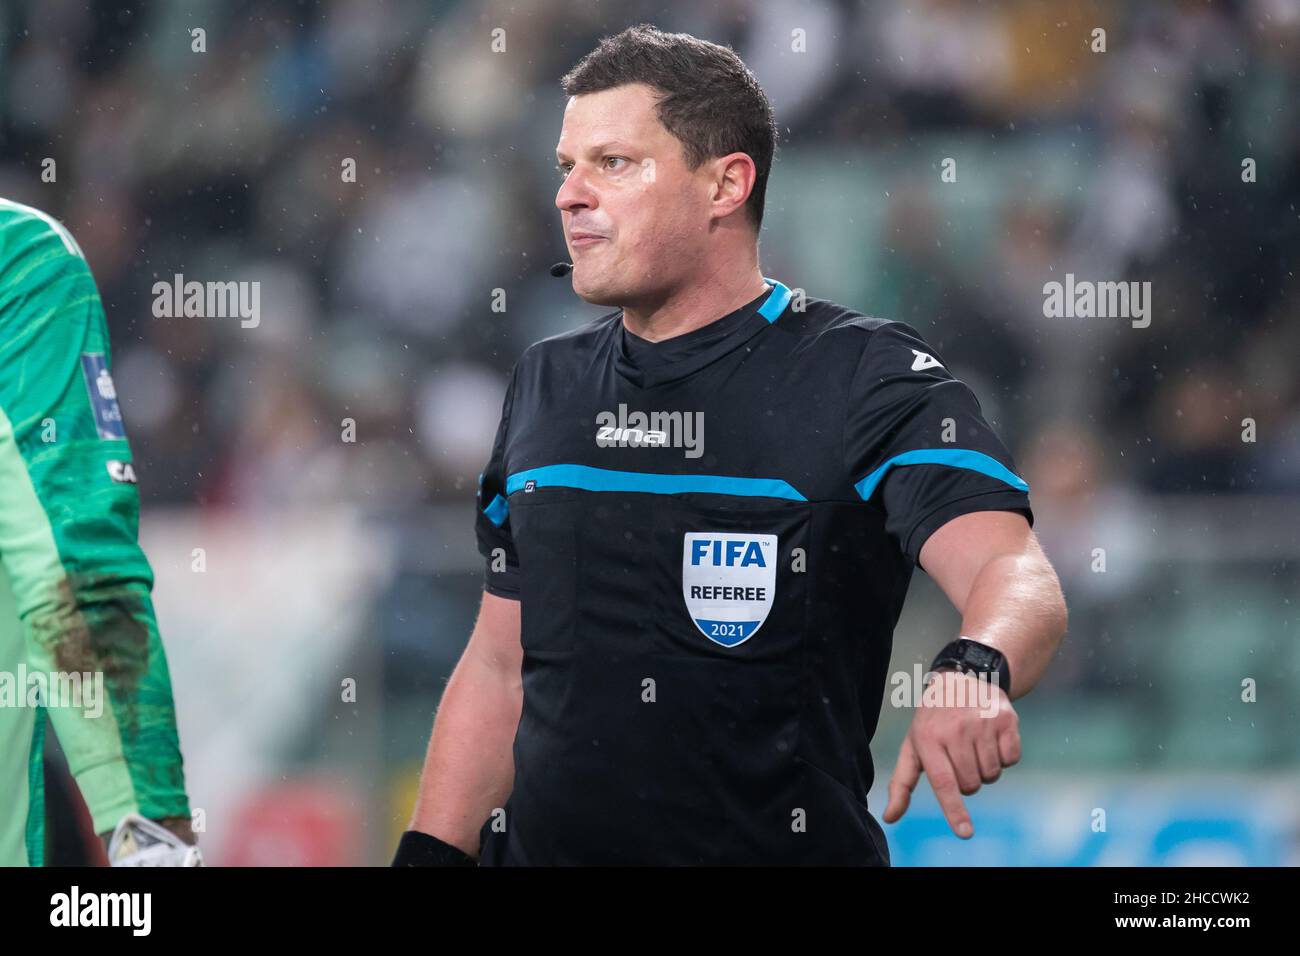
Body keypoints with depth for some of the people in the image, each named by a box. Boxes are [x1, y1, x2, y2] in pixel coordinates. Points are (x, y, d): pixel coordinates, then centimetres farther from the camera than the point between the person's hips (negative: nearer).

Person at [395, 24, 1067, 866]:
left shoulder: (865, 378, -8)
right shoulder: (547, 386, 11)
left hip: (783, 850, -5)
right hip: (542, 846, 5)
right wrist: (429, 856, 6)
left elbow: (1016, 574, -24)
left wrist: (972, 671, -45)